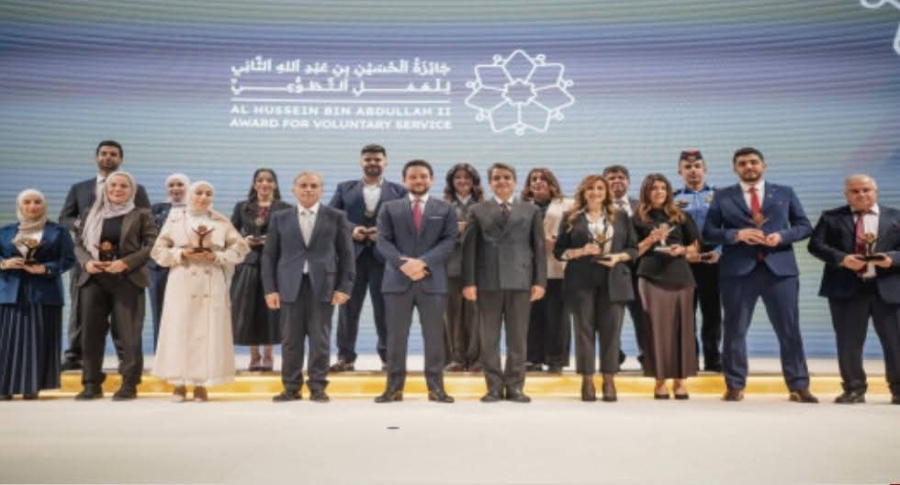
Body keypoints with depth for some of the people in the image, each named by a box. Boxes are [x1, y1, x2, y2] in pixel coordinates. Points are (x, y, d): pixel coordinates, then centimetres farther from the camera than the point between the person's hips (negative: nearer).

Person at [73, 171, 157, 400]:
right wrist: (87, 262, -8)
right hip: (94, 280, 4)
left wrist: (126, 263, -16)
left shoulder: (142, 215, 3)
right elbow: (79, 244, 13)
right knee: (91, 332, 4)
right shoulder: (92, 215, 15)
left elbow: (152, 245, -6)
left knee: (129, 333, -3)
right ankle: (92, 383, 13)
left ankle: (129, 384, 4)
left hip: (128, 280, -4)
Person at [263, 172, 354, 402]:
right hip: (290, 287, 1)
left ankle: (318, 386, 11)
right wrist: (270, 289, 0)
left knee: (320, 339, 1)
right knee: (290, 340, 5)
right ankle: (291, 387, 15)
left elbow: (346, 254, 4)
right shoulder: (280, 218, 10)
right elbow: (269, 255, 8)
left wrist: (344, 287, -4)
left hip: (323, 286, -1)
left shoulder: (336, 217, 6)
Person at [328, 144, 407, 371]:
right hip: (352, 256, 1)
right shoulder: (344, 188, 13)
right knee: (348, 308, 4)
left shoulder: (398, 190, 9)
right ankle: (346, 356, 12)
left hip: (384, 257, -1)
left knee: (385, 309, 4)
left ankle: (388, 357, 14)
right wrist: (351, 229, -10)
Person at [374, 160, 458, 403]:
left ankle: (436, 387, 10)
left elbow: (449, 241, -1)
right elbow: (383, 242, 1)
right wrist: (403, 264, -15)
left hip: (433, 280, 0)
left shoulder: (446, 209, 10)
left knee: (434, 336, 3)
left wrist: (423, 262, -15)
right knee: (396, 336, 3)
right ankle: (394, 386, 11)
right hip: (397, 279, 1)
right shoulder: (389, 208, 11)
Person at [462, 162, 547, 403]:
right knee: (489, 338, 3)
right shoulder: (478, 211, 11)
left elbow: (539, 247, 8)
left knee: (518, 338, 3)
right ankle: (494, 387, 12)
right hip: (487, 281, 0)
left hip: (520, 281, 0)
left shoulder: (531, 210, 13)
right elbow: (469, 247, 4)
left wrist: (540, 281, -2)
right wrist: (469, 281, -6)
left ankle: (515, 386, 12)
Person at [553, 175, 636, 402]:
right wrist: (581, 251, -12)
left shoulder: (621, 217, 12)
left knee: (611, 330, 0)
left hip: (613, 281, 1)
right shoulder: (571, 218, 7)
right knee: (584, 329, 1)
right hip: (582, 281, -1)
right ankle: (587, 381, 7)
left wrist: (618, 257, -8)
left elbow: (633, 248, 11)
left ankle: (609, 381, 8)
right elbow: (558, 250, 4)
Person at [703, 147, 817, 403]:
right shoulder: (723, 196, 9)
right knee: (735, 330, 3)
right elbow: (708, 232, 4)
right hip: (738, 270, 0)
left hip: (780, 268, 1)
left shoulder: (785, 193, 13)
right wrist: (737, 234, -12)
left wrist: (782, 236, -8)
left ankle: (799, 386, 11)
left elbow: (804, 225, 11)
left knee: (790, 330, 2)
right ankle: (735, 386, 13)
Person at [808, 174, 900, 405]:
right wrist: (841, 258, -17)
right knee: (848, 342, 4)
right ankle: (854, 389, 16)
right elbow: (816, 244, -3)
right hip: (847, 288, 0)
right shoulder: (831, 217, 8)